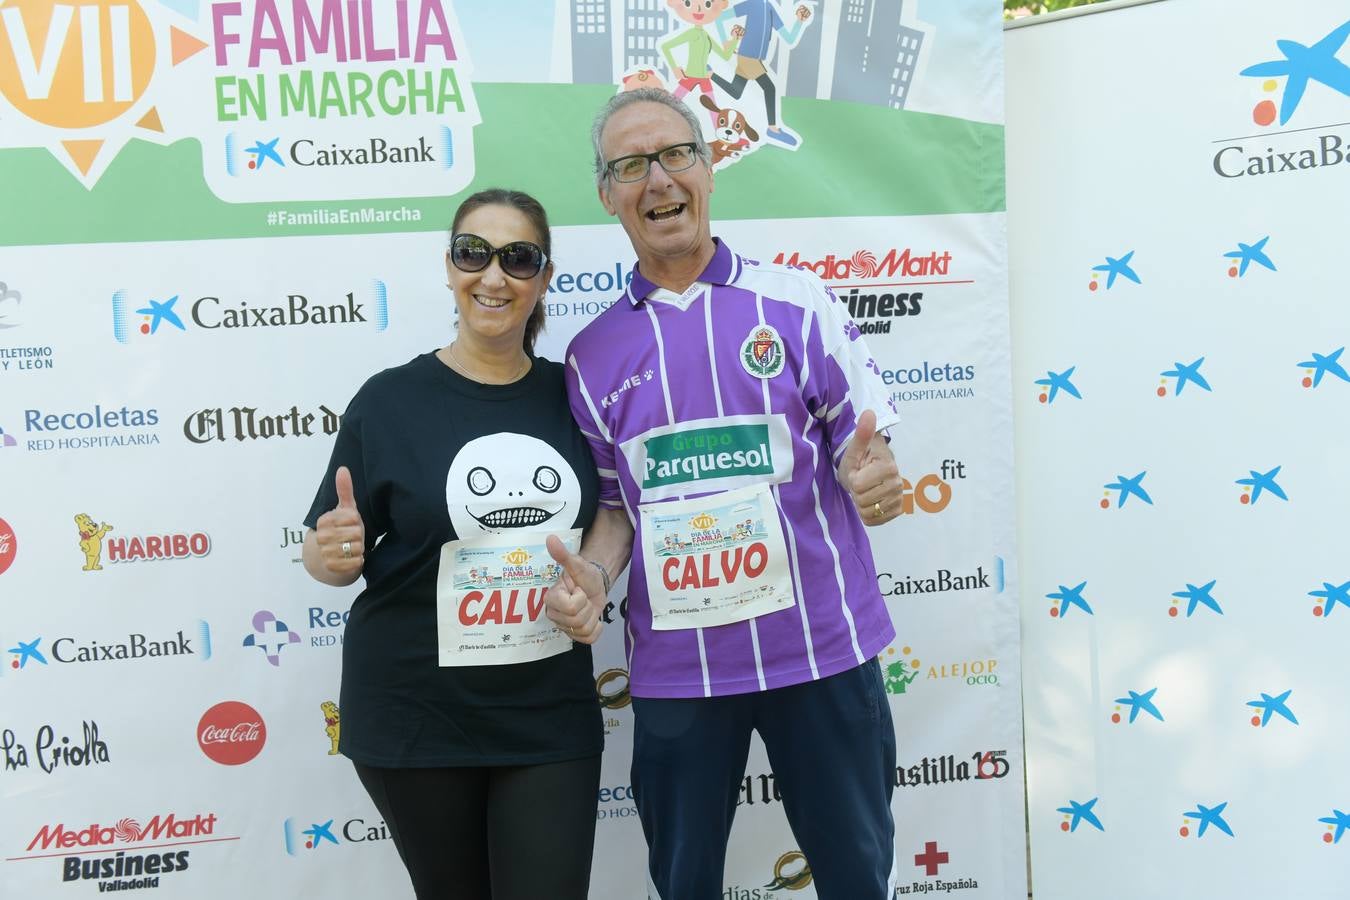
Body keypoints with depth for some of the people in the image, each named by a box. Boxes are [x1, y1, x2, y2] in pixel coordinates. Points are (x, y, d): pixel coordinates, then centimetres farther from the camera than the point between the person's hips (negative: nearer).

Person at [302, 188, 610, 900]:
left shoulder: (571, 395, 1)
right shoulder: (392, 400, -7)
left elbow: (609, 518, 17)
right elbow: (324, 555, -4)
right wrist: (335, 554, -22)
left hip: (551, 716, 2)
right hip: (415, 719, -1)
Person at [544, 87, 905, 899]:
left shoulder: (799, 302, -2)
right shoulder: (593, 354, 5)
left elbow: (865, 450, 0)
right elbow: (615, 502, 11)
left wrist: (873, 482, -22)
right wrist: (592, 579, -8)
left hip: (820, 645, -1)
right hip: (676, 666, 2)